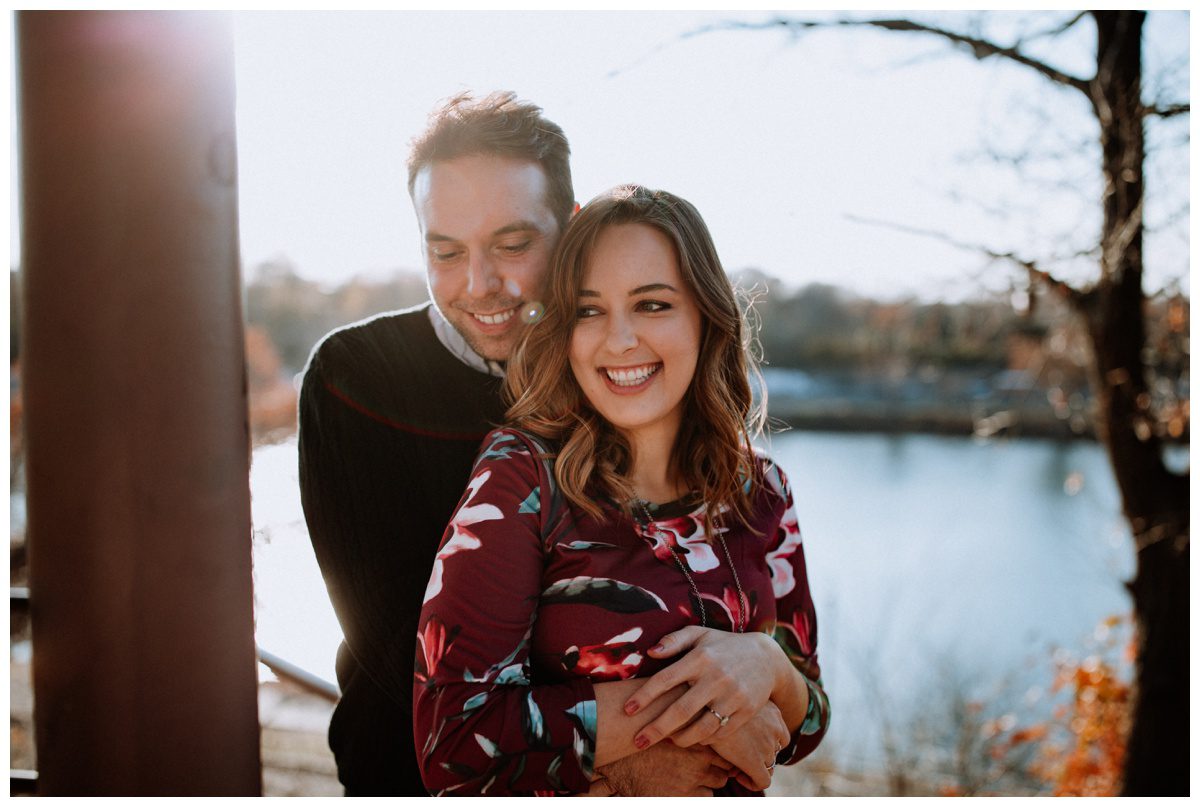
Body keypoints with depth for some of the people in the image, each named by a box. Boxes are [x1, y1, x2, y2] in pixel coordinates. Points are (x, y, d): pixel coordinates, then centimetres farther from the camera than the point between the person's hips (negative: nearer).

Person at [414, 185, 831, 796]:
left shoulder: (758, 491, -7)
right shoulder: (519, 476, -19)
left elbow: (800, 730, -2)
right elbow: (454, 746, -25)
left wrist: (766, 665, -22)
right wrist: (688, 707, -24)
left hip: (727, 798, 3)